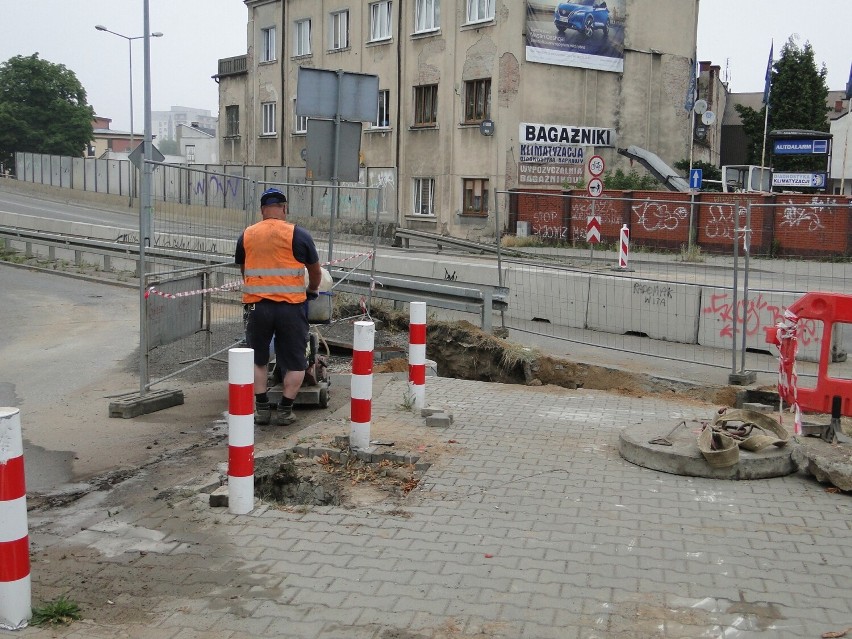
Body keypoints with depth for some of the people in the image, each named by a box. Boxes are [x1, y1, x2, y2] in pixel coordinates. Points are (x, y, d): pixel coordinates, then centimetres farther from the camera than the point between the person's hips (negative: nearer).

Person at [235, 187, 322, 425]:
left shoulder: (246, 236, 7)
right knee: (295, 363, 9)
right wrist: (312, 290, 31)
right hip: (291, 306, -2)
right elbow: (316, 272, 11)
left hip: (257, 306, 2)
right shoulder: (299, 235, -1)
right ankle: (285, 410, 7)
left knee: (258, 360, 17)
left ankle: (262, 408, 14)